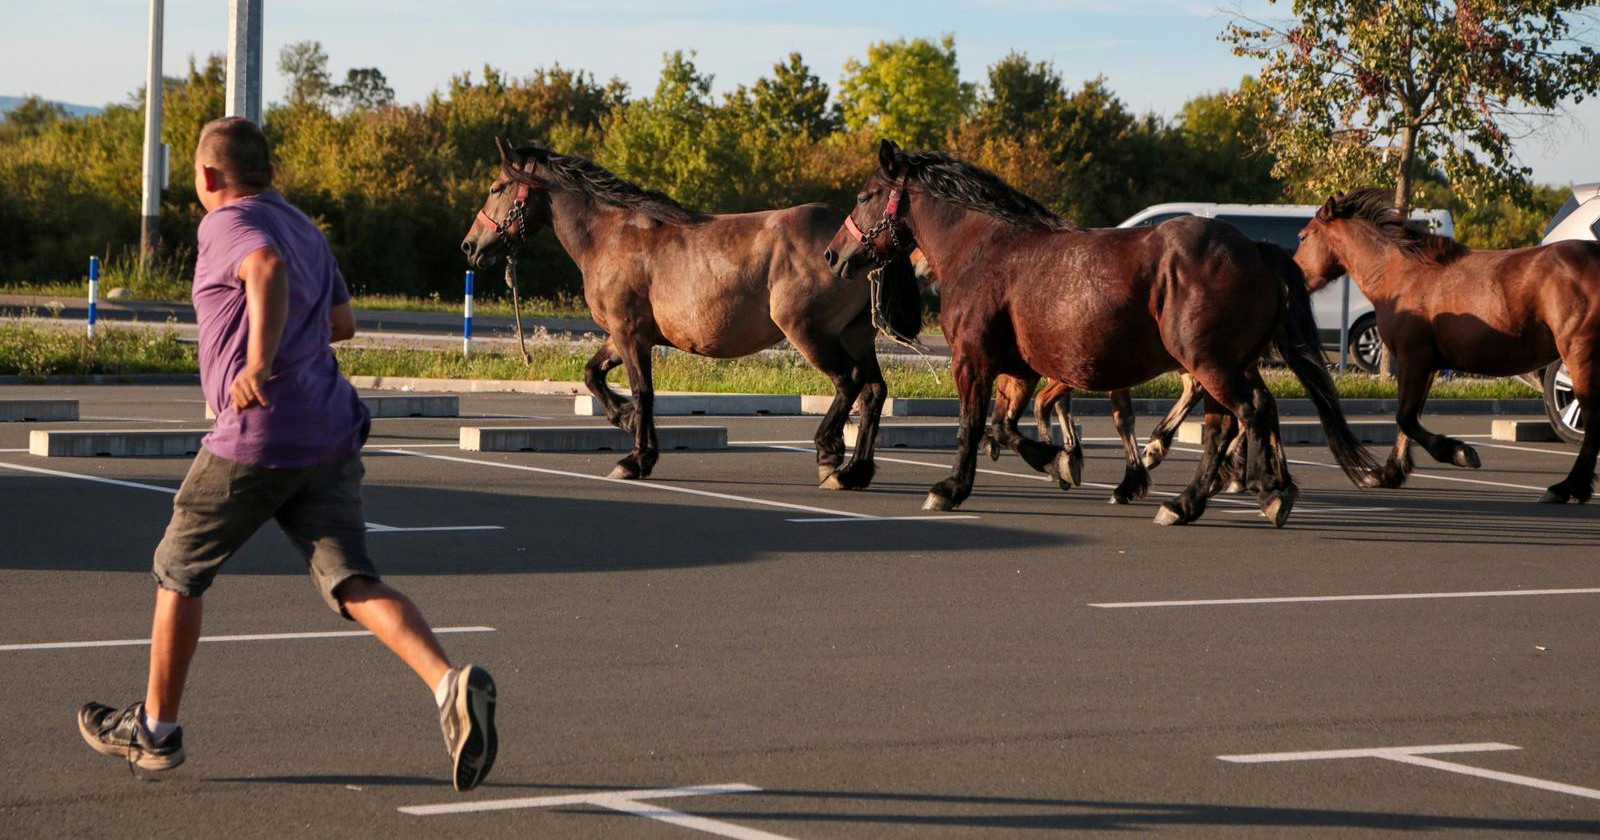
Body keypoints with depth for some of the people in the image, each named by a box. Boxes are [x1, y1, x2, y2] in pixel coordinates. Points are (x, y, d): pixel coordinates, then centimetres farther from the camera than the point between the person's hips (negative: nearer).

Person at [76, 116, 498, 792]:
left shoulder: (228, 224, -5)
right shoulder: (303, 228, 20)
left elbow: (268, 267, -28)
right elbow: (341, 321, 30)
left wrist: (260, 358, -36)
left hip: (254, 440, -7)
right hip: (330, 437, 7)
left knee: (179, 571, 14)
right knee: (352, 584, -5)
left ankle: (156, 729, 25)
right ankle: (450, 684, -30)